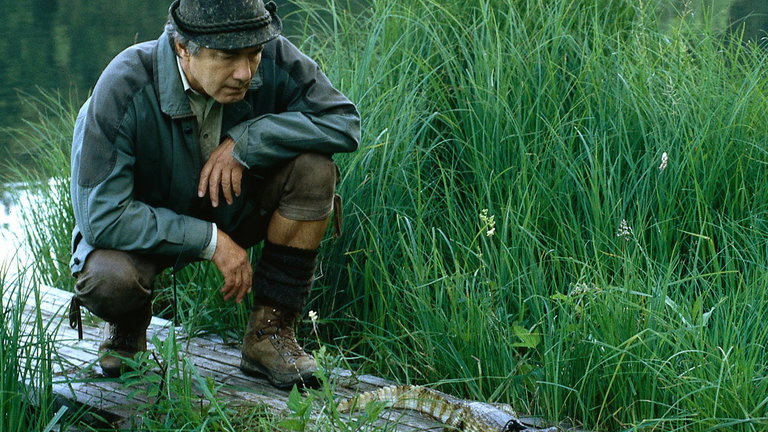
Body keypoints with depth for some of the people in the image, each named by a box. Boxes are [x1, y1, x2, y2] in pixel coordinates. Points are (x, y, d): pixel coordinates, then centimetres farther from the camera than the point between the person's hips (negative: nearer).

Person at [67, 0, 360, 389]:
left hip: (233, 208, 4)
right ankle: (129, 323, 5)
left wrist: (245, 142, -29)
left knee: (313, 165, -23)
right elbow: (101, 217, -30)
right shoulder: (124, 90, -30)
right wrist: (210, 241, -31)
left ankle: (270, 333, -12)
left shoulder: (273, 59, -21)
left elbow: (343, 121, -18)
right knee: (108, 279, -36)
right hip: (146, 228, -3)